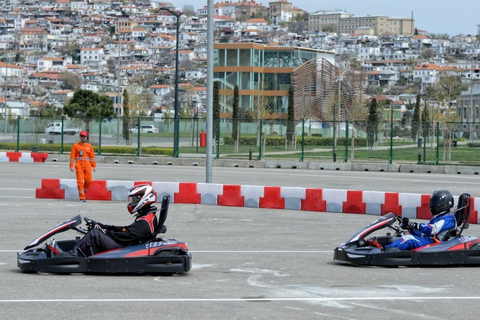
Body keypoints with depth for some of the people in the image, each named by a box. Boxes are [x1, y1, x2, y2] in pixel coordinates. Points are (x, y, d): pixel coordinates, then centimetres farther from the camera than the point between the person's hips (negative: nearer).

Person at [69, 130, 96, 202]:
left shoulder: (89, 146, 10)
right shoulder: (76, 146, 3)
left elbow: (92, 156, 12)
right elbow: (72, 156, 1)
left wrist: (94, 166, 5)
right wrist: (71, 166, -6)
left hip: (87, 165, 3)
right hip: (79, 165, -3)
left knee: (88, 180, -2)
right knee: (80, 181, -7)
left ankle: (84, 191, 26)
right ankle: (82, 197, -5)